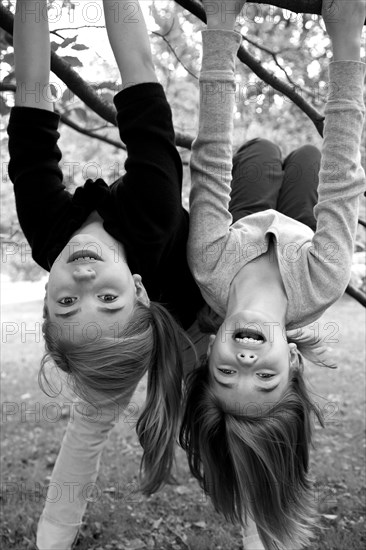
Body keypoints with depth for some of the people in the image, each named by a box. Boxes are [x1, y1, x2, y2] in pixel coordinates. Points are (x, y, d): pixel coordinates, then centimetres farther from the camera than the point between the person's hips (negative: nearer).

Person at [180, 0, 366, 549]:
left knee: (262, 151, 23)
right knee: (306, 157, 23)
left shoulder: (210, 272, -54)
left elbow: (211, 160, -55)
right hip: (297, 235, 0)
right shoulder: (317, 289, -54)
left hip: (246, 229, 1)